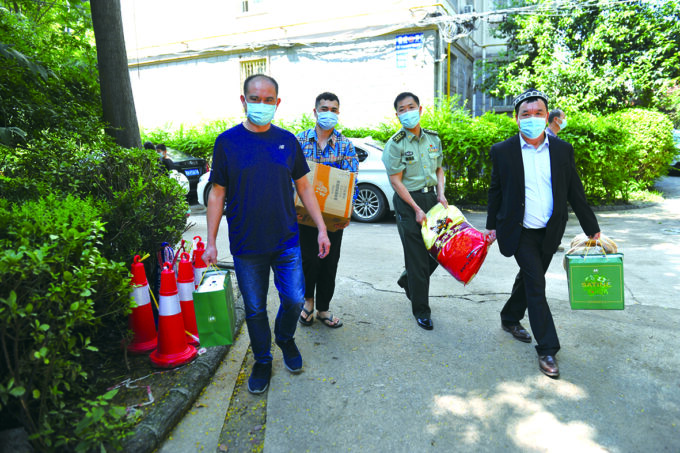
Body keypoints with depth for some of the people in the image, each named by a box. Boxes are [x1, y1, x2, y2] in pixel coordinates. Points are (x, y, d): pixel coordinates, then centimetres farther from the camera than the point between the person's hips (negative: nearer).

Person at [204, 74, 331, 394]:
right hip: (246, 246, -1)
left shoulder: (287, 140, 4)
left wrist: (321, 228, 4)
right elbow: (217, 194, 0)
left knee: (294, 300, 7)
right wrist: (210, 242, -3)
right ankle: (262, 360, 33)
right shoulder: (227, 142, -2)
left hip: (286, 242, 2)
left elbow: (304, 187, 8)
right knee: (255, 308, 10)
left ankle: (285, 339, 39)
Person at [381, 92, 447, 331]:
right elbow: (395, 180, -11)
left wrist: (441, 193, 1)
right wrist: (416, 209, -15)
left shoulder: (433, 138, 8)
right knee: (417, 255, -1)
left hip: (431, 197, 6)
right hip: (408, 201, -6)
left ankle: (407, 280, 37)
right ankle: (421, 309, 14)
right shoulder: (395, 143, -8)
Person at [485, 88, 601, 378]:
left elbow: (575, 193, 5)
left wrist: (593, 230, 7)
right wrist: (492, 226, 7)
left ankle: (510, 319, 41)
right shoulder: (502, 151, -7)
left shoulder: (562, 150, -1)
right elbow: (496, 191, 2)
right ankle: (547, 349, 6)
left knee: (529, 279, 17)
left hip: (550, 233, 4)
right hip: (520, 232, -3)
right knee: (536, 286, -6)